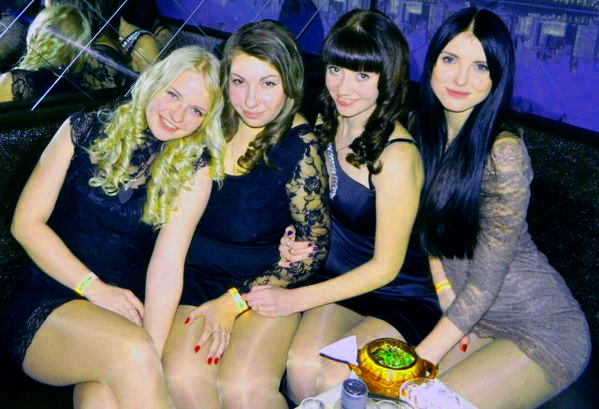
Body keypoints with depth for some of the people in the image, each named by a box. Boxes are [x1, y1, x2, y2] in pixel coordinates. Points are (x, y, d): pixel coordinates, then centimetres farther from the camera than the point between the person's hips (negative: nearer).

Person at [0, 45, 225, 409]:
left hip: (121, 310, 0)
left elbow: (166, 266, -8)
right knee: (130, 351, -31)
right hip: (44, 304, 1)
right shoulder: (86, 130, 5)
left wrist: (149, 356, -19)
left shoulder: (195, 168, 3)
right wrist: (95, 288, -8)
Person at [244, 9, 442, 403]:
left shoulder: (396, 155, -25)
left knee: (332, 380, -25)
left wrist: (295, 300, -18)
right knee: (301, 365, -21)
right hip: (340, 280, 5)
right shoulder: (332, 124, -4)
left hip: (401, 296, -5)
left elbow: (386, 266, -18)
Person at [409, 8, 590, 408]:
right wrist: (449, 305, -6)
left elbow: (485, 284, -21)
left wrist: (419, 359, -18)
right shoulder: (422, 127, -3)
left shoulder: (503, 151, -24)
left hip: (543, 333, -5)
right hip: (472, 319, 6)